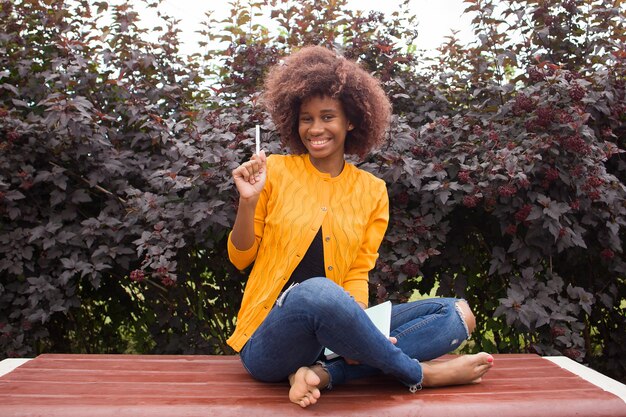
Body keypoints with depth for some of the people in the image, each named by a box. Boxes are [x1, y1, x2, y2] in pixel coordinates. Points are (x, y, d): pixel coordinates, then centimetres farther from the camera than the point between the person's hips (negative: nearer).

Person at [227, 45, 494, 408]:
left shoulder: (372, 191, 6)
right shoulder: (274, 171, -1)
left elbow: (357, 275, 5)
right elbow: (241, 258, 4)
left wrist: (355, 333, -16)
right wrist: (248, 200, -15)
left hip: (331, 333, 4)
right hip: (270, 339, -4)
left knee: (457, 313, -9)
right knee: (316, 292, -38)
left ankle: (323, 373, -22)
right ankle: (420, 374, -15)